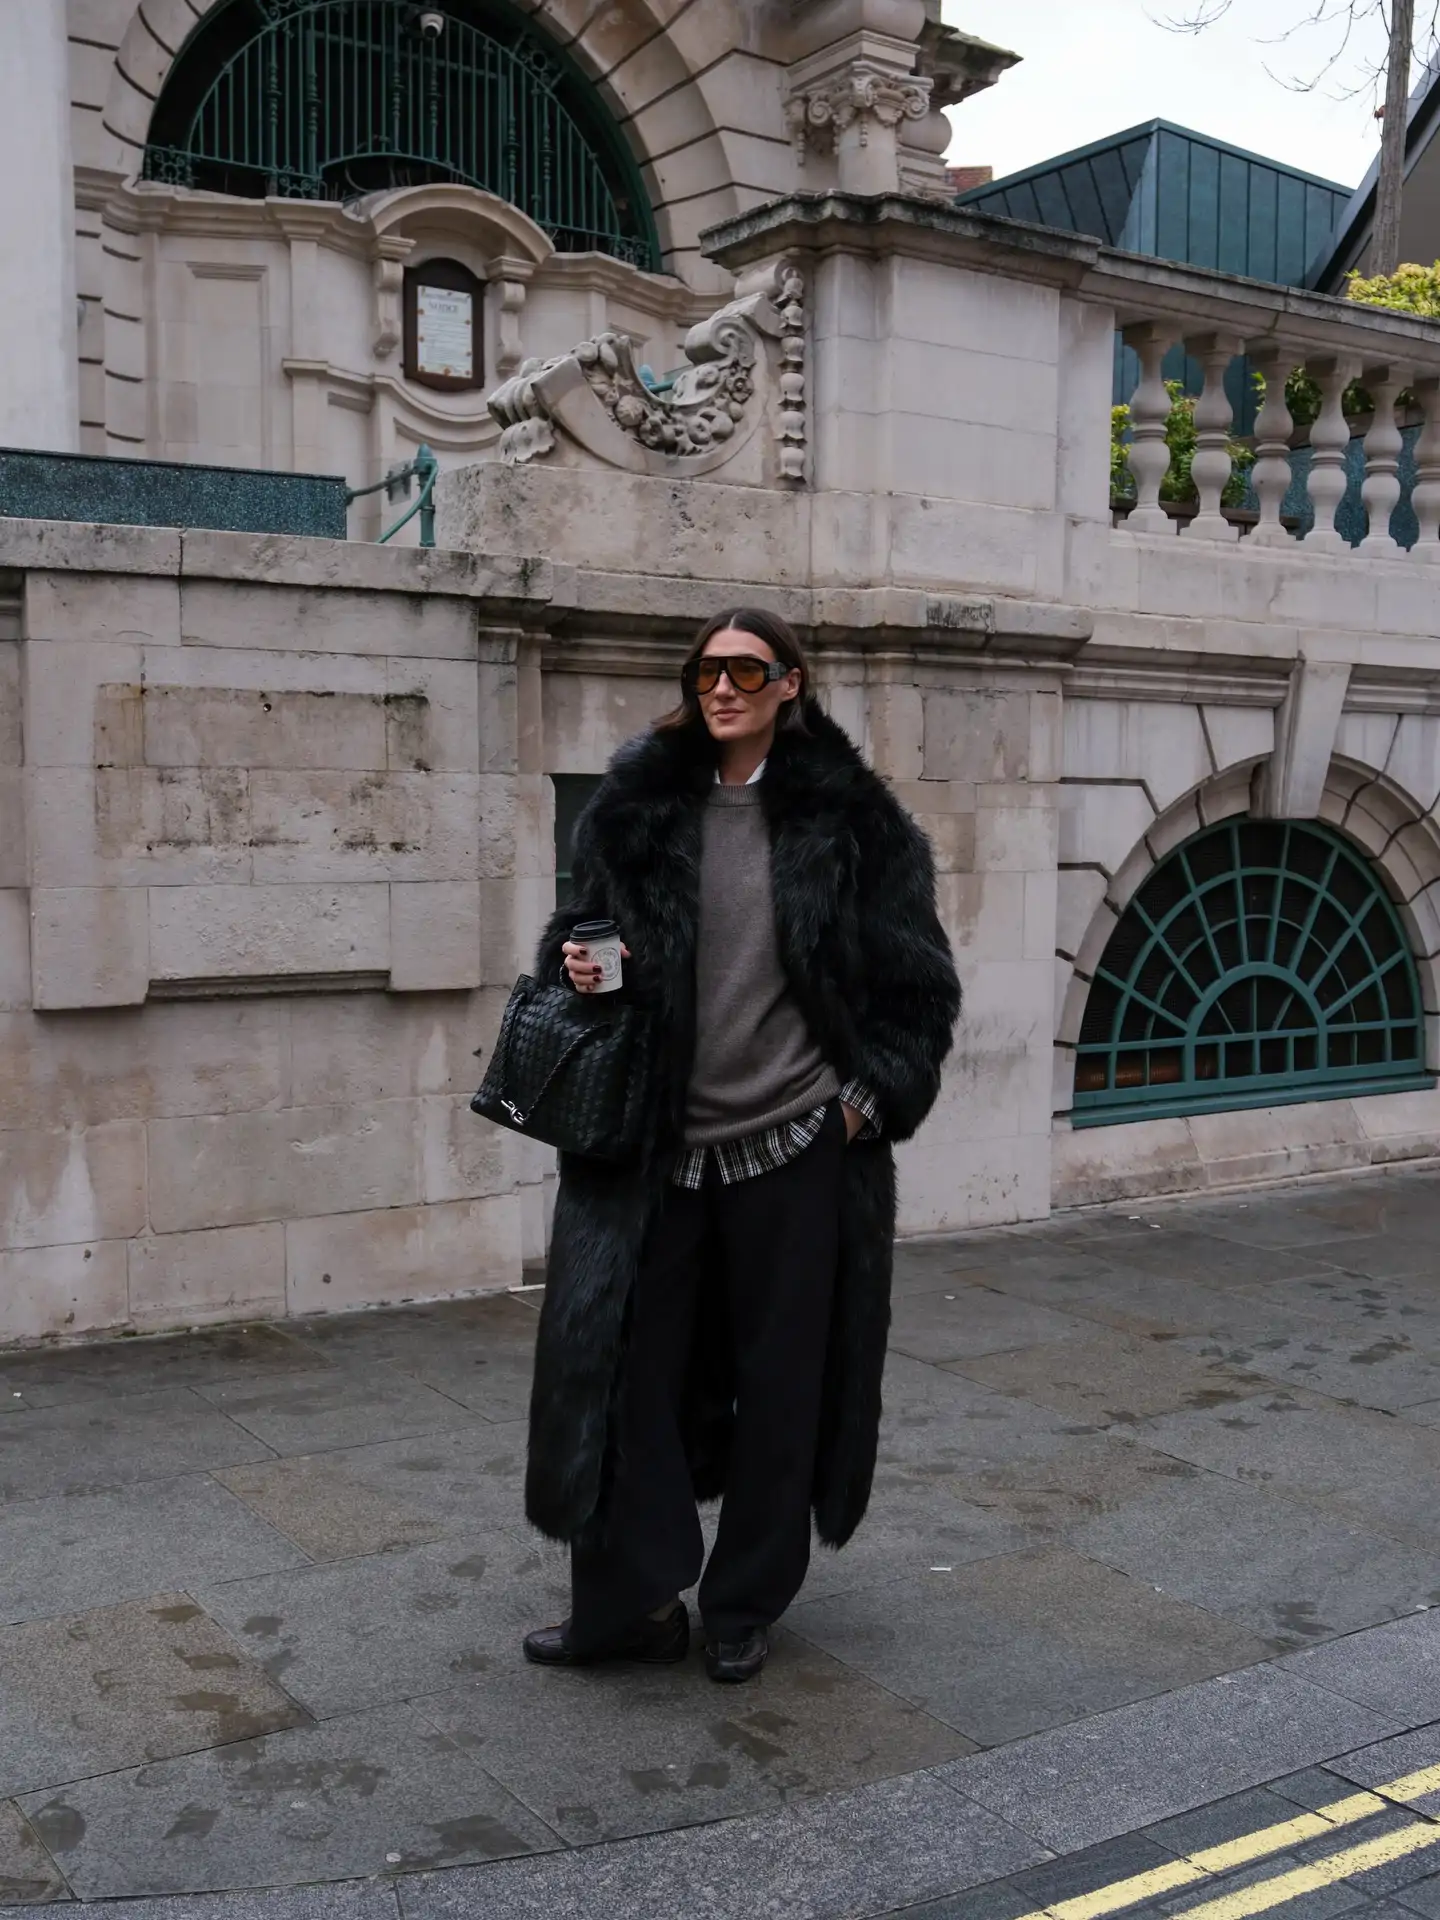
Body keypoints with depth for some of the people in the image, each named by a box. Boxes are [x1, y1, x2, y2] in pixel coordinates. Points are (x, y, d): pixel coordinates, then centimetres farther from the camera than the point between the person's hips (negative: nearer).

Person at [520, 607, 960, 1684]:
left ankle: (746, 1610, 27)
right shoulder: (639, 805, 5)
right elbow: (587, 928, 14)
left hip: (796, 1145, -2)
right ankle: (631, 1601, 21)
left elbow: (915, 977, 1)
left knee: (780, 1376, 9)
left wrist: (870, 1094, -6)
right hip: (662, 1145, 2)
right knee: (627, 1362, 4)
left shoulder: (849, 815, -2)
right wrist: (578, 968, -7)